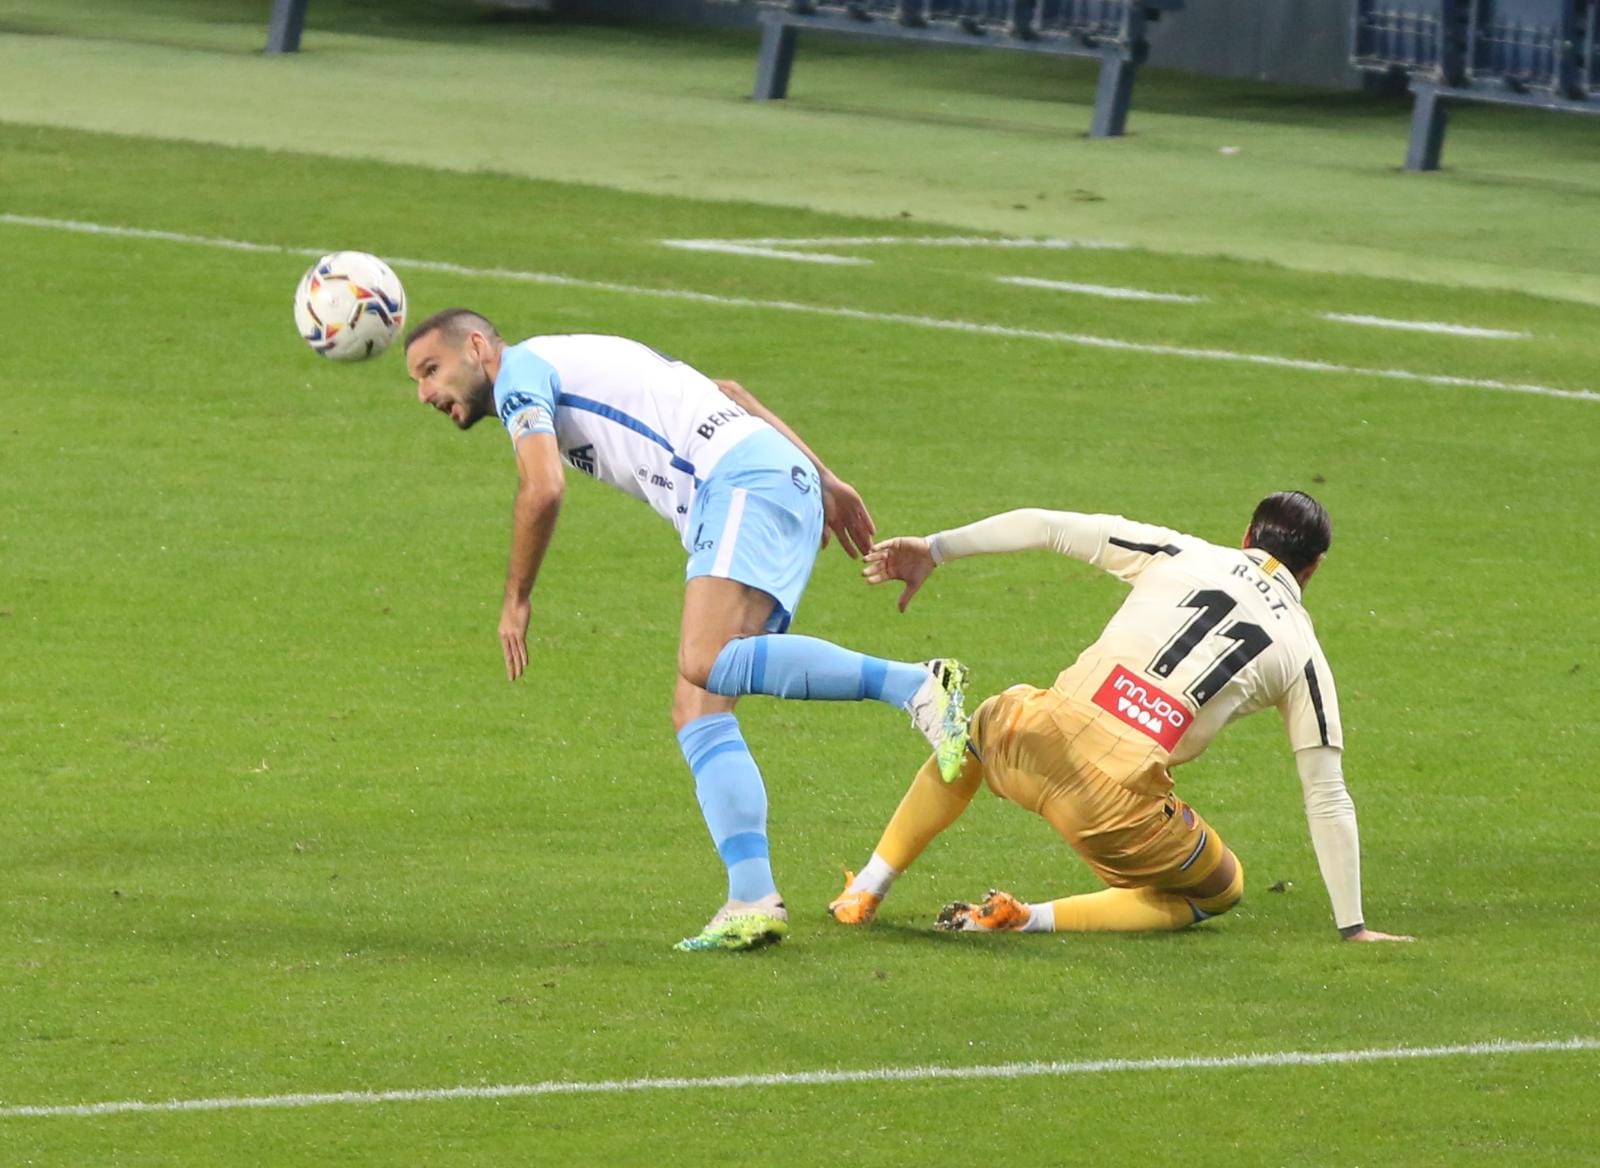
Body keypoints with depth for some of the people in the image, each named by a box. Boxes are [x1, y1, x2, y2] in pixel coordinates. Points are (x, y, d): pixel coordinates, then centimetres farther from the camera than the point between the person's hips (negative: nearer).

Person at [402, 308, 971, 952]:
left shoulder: (520, 370, 4)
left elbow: (542, 490, -12)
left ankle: (916, 685, -30)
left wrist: (516, 599, 1)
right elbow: (725, 391, 31)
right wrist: (826, 481, 28)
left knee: (707, 663, -27)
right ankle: (752, 901, -9)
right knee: (696, 710, 1)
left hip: (744, 481, -9)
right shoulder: (578, 365, 31)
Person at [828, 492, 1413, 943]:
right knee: (1220, 891, 24)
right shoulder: (1302, 654, 9)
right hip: (1117, 806, -3)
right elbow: (1327, 801, 9)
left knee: (981, 727, 40)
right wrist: (1353, 927, 16)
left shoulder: (1176, 552, 11)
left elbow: (1043, 525, 7)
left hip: (1029, 742, 3)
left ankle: (866, 890, 34)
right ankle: (1032, 918, 4)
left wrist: (935, 549, 17)